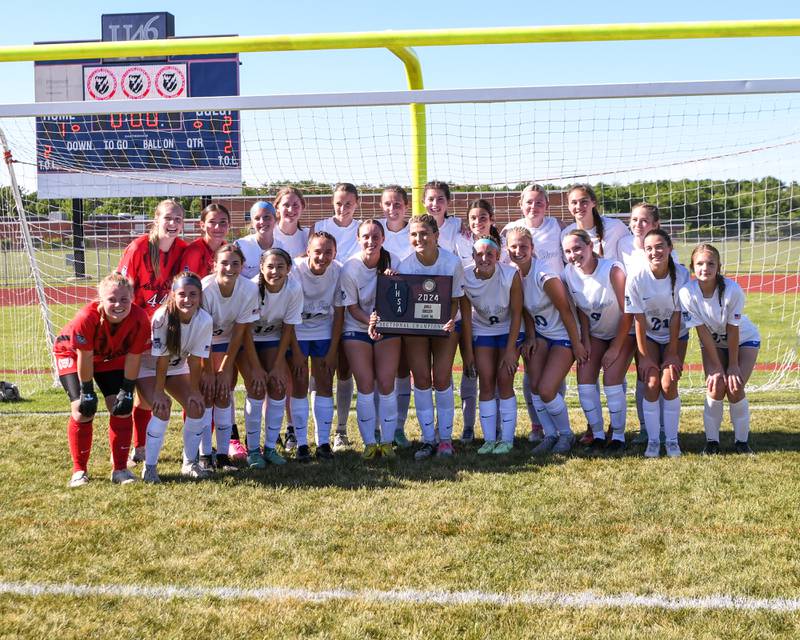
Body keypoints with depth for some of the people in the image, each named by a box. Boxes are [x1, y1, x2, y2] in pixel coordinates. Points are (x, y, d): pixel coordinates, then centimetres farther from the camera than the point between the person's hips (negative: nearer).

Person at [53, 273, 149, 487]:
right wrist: (87, 393, -19)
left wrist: (127, 392, -15)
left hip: (112, 357, 3)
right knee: (83, 411, -16)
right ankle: (79, 471, 0)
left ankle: (120, 469, 6)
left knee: (122, 409, -7)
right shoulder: (86, 318, -40)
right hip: (72, 354, -3)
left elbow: (133, 358, -19)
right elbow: (85, 358, -28)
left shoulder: (139, 319, -30)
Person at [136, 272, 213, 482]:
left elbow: (195, 360, -15)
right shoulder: (162, 317, -33)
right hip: (148, 366, -4)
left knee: (196, 407, -10)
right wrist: (159, 392, -24)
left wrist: (194, 391, -13)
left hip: (177, 368, 4)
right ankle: (149, 467, -11)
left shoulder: (204, 321, -23)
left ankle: (189, 463, 8)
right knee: (162, 409, -24)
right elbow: (161, 360, -28)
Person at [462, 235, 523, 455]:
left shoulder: (510, 275, -24)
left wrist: (510, 349, -16)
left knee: (504, 381, -8)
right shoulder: (465, 277, -20)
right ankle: (489, 440, 4)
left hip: (509, 330, -2)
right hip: (482, 331, 2)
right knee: (486, 382, -3)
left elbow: (516, 313, -16)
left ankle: (507, 440, 0)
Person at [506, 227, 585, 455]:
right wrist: (530, 338, 0)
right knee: (534, 387, -4)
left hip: (563, 336, -6)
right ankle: (550, 435, 14)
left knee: (546, 390, -13)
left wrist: (577, 345, -13)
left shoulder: (544, 275, -26)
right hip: (540, 334, 7)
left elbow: (566, 311, -19)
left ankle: (566, 434, 11)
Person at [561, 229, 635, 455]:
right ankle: (597, 435, 5)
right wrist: (585, 342, -5)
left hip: (622, 332, -5)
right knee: (584, 380, -8)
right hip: (595, 333, 5)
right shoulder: (569, 274, -13)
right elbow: (581, 310, 2)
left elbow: (627, 312, -20)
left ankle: (618, 437, -1)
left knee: (611, 380, -16)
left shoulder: (612, 270, -27)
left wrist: (615, 348, -16)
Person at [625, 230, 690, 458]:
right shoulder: (636, 278, -22)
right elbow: (639, 320, -17)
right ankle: (653, 440, 0)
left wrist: (672, 354, -13)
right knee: (651, 383, -12)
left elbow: (677, 316, -16)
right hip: (648, 336, 0)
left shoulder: (681, 275, -22)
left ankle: (672, 439, 2)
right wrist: (644, 357, -14)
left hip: (675, 336, 0)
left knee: (669, 383, -12)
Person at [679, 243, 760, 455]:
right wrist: (716, 366, -17)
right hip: (713, 343, 2)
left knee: (735, 387, -15)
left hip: (744, 339, -2)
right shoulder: (687, 293, -26)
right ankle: (711, 440, 0)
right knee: (715, 386, -15)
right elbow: (703, 332, -20)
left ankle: (742, 440, 4)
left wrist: (733, 365, -16)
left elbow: (732, 331, -23)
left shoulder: (732, 290, -32)